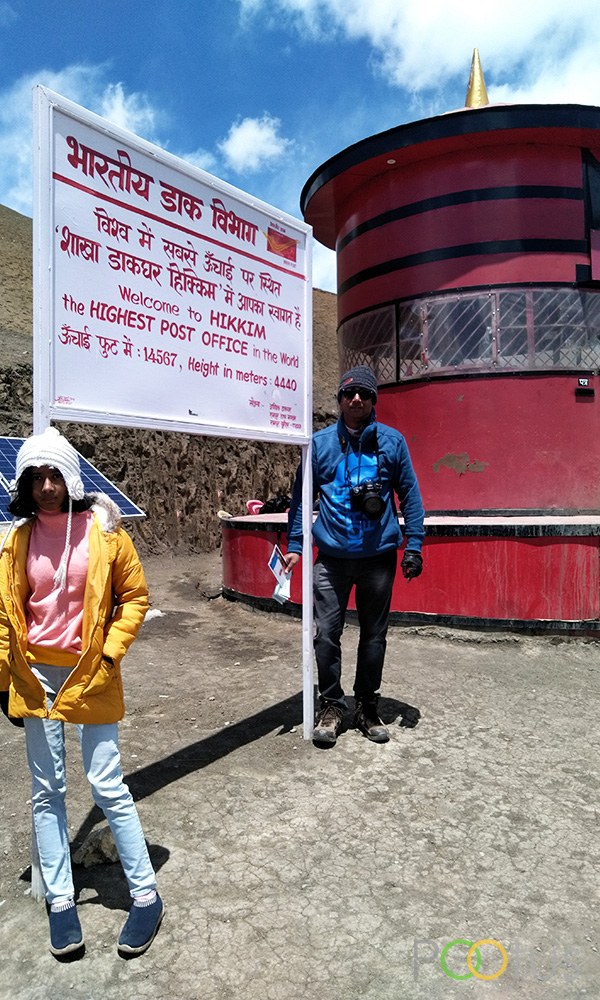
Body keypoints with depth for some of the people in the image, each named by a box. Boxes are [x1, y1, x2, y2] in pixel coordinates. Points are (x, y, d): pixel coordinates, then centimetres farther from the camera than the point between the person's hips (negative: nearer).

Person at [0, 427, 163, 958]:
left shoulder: (103, 530, -7)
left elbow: (134, 597, -1)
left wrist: (109, 653, -9)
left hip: (90, 675, -3)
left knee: (107, 785, 0)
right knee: (46, 792, 11)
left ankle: (146, 896, 17)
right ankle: (60, 902, 27)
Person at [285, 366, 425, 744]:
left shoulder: (392, 441, 3)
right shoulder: (320, 443, 4)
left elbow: (410, 495, 6)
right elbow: (301, 496, 8)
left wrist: (414, 545, -1)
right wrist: (295, 544, 1)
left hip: (379, 556, 0)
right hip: (332, 557, 0)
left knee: (374, 636, 11)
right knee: (326, 634, 0)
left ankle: (368, 708, 29)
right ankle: (331, 706, 20)